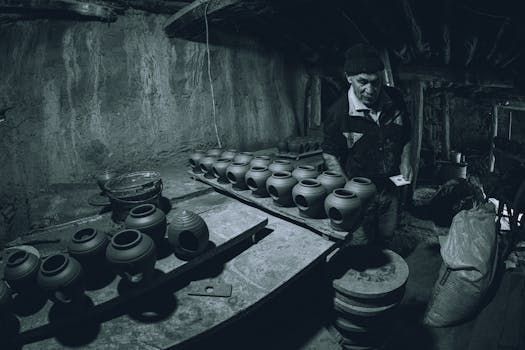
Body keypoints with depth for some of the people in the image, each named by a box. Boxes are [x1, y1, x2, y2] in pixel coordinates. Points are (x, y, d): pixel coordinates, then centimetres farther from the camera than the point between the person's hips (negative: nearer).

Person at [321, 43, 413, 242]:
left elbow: (406, 136, 10)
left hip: (390, 188, 4)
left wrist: (405, 162, -2)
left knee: (387, 237, 23)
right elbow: (330, 155, -13)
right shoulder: (338, 113, -21)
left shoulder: (395, 100, -7)